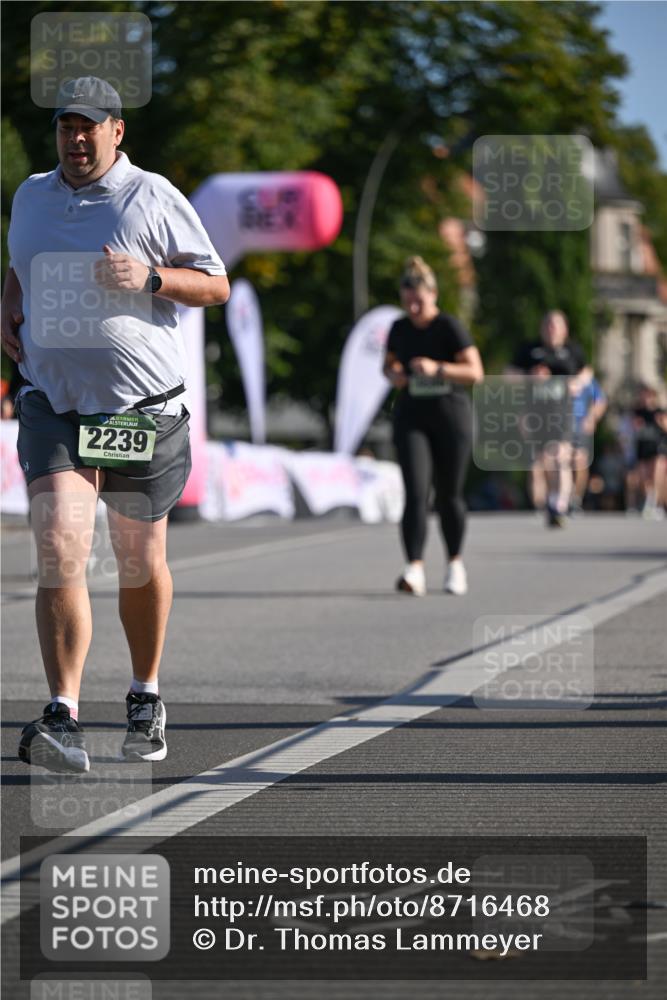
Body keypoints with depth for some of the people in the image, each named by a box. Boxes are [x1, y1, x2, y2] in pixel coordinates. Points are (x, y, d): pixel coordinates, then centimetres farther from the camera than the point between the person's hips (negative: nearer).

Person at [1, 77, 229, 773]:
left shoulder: (153, 198, -3)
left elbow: (216, 285, -1)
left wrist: (149, 278, -18)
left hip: (143, 408, -2)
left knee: (140, 561, 11)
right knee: (59, 551, -17)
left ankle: (145, 698, 33)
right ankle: (62, 718, -22)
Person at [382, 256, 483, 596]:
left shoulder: (451, 328, -10)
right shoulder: (399, 329, 4)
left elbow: (475, 373, -14)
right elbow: (389, 364, 20)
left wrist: (437, 368, -28)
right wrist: (393, 375, -4)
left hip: (451, 417, -2)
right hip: (411, 418, 2)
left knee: (449, 495, 7)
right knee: (415, 492, -13)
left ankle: (455, 562, 28)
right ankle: (414, 570, -22)